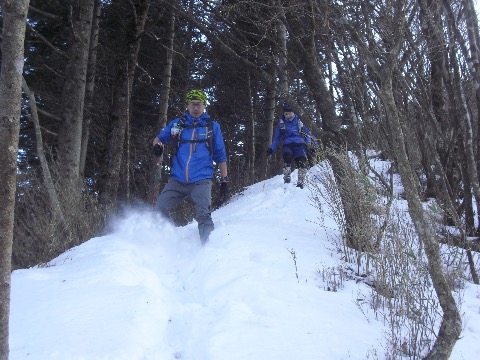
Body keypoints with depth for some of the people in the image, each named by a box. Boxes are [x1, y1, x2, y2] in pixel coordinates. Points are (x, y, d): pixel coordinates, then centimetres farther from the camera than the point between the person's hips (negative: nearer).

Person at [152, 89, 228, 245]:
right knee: (159, 211, -3)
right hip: (177, 180, 3)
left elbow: (220, 156, 11)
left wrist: (224, 181, 6)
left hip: (201, 181, -3)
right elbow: (159, 138, 23)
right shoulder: (177, 124, 12)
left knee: (203, 216, -21)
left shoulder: (212, 126, 9)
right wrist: (157, 144, -3)